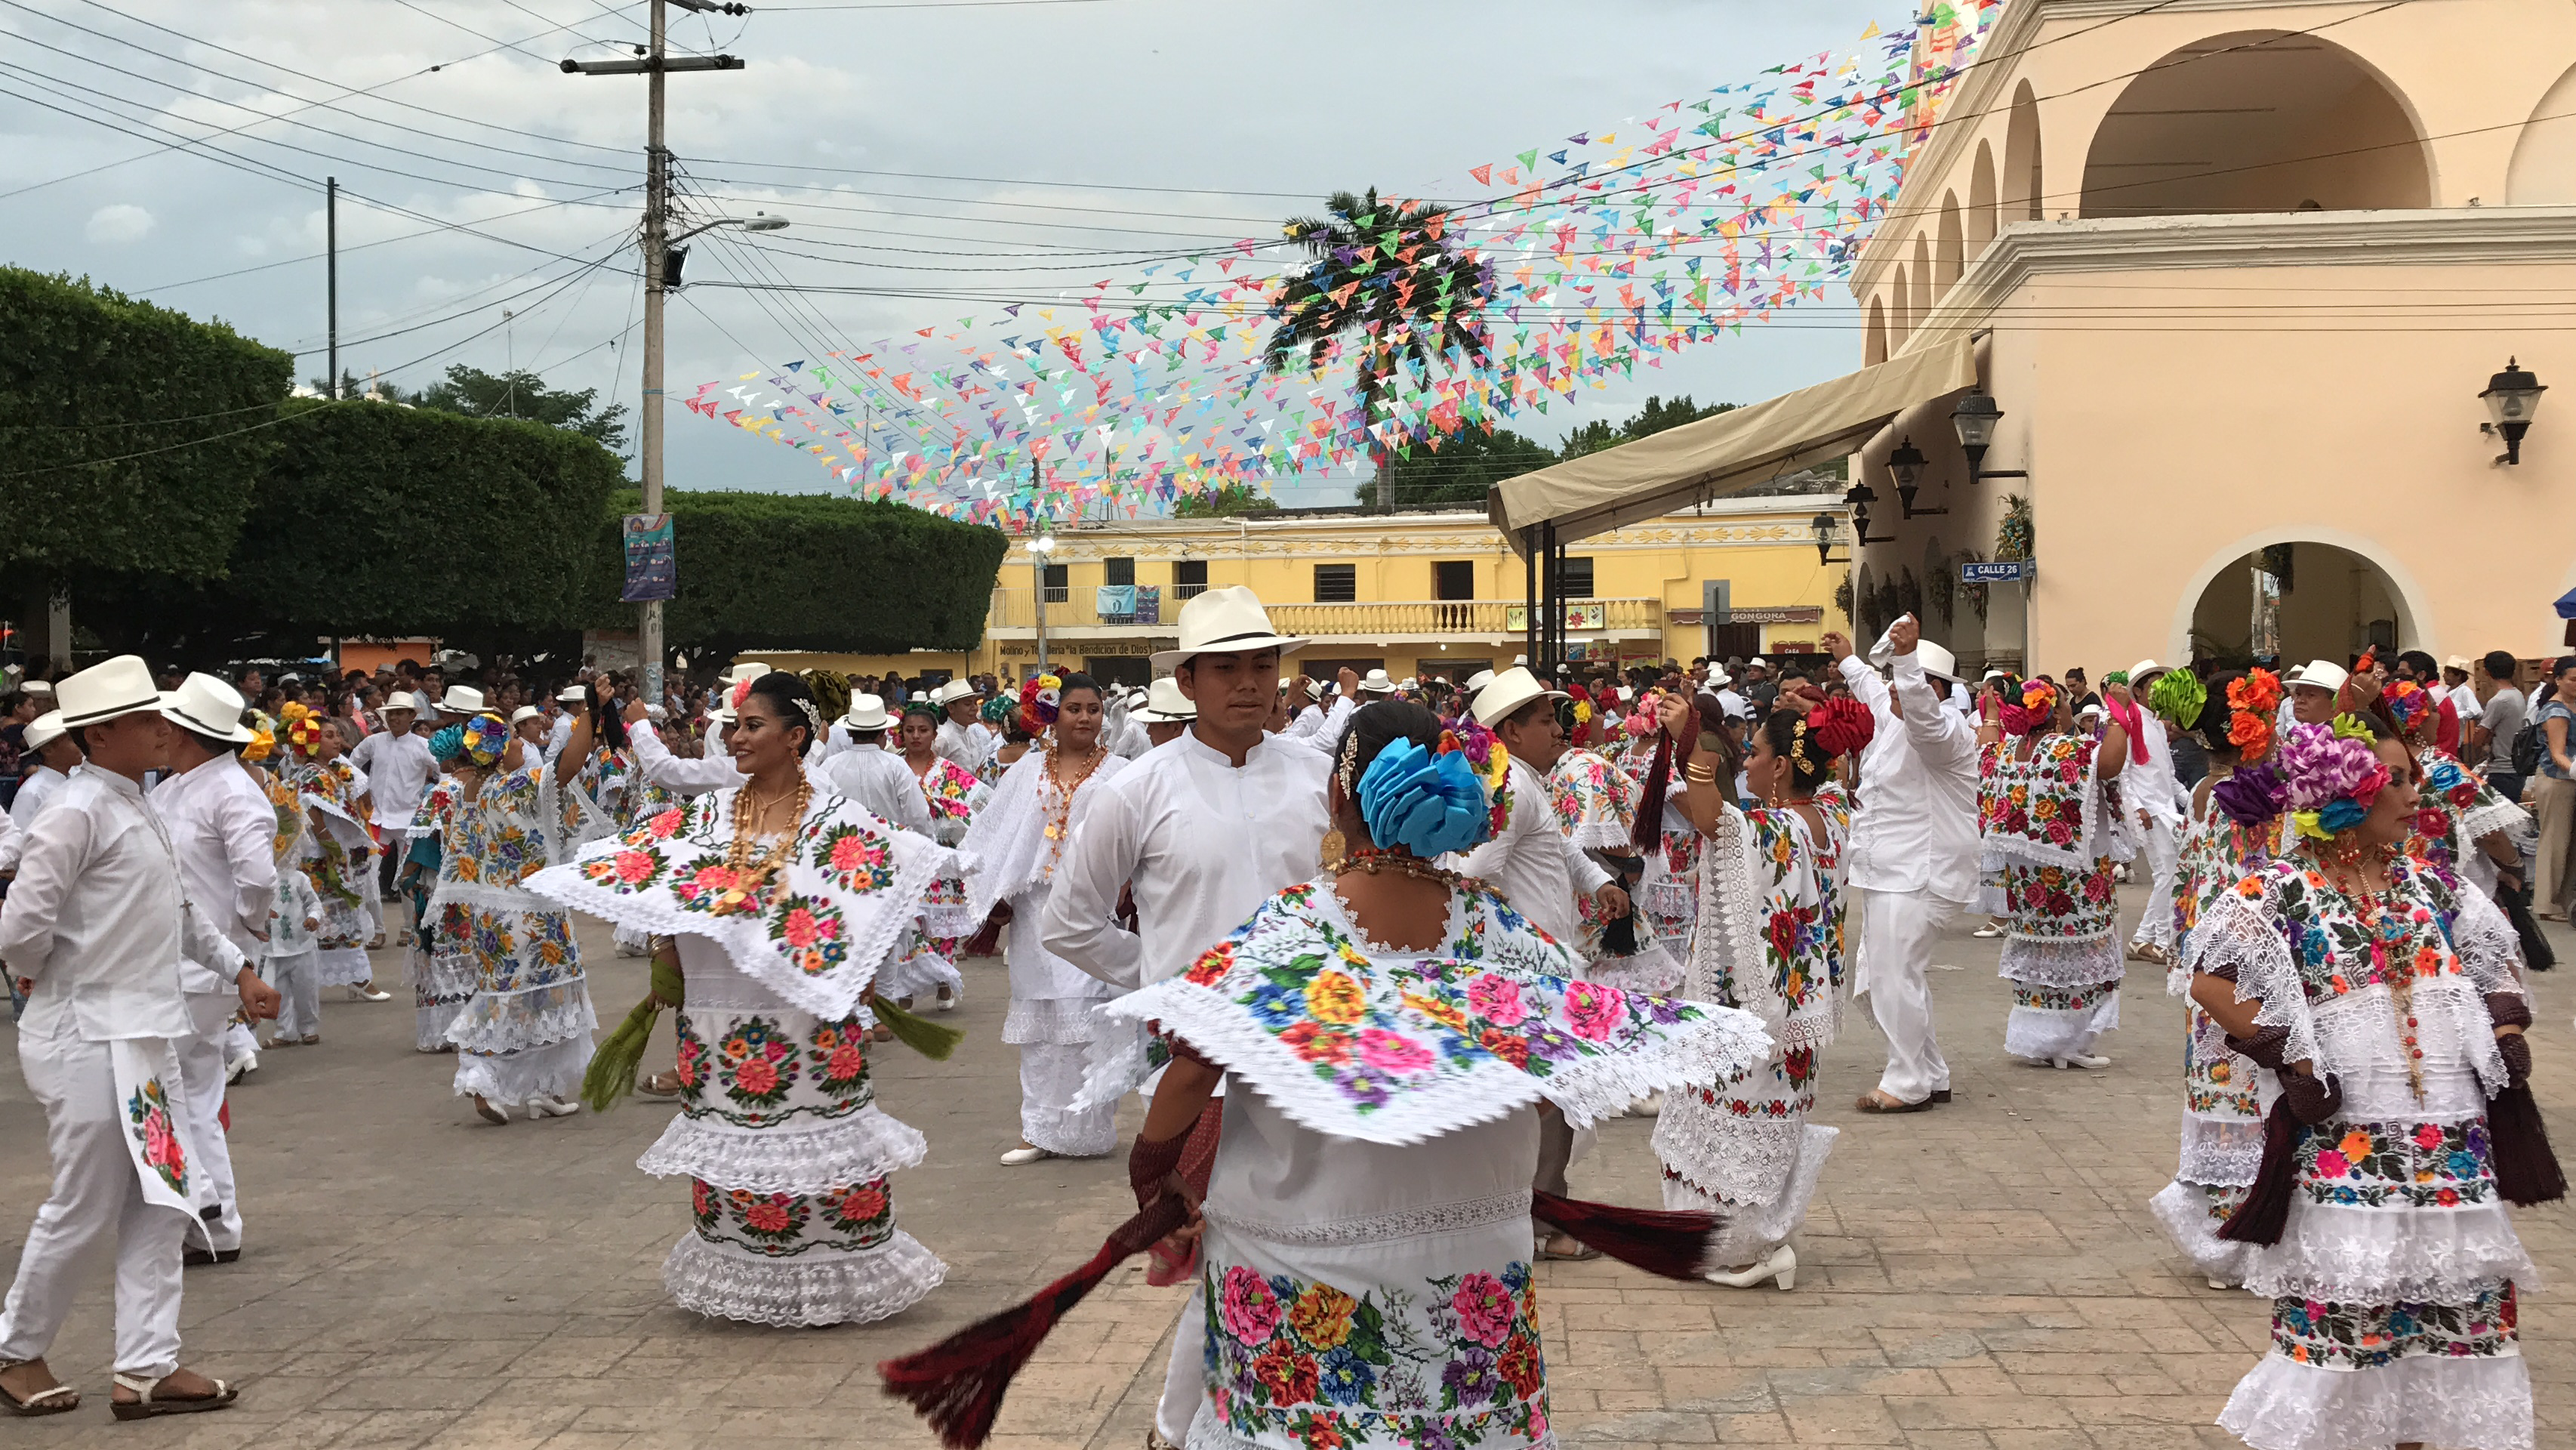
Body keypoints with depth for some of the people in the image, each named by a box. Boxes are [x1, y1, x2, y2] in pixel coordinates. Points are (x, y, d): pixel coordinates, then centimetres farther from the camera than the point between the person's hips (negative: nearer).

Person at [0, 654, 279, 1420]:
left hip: (144, 1035, 9)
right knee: (83, 1210, 2)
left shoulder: (136, 807, 13)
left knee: (162, 1203, 8)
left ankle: (147, 1369, 13)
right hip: (90, 1039, -9)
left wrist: (237, 969, 21)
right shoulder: (78, 814, -17)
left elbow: (179, 911, 23)